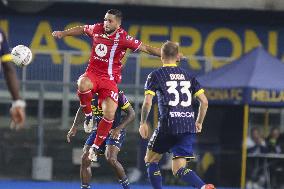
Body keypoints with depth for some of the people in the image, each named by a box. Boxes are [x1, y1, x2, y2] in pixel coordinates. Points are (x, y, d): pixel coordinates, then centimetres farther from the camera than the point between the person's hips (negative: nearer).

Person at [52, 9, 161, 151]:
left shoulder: (123, 38, -10)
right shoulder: (97, 29, 0)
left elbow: (145, 48, -9)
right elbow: (82, 29, 22)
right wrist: (63, 33, 21)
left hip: (110, 79, -2)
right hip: (92, 73, 2)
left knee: (109, 114, -15)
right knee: (83, 85, -37)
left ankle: (96, 147, 5)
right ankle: (88, 115, -9)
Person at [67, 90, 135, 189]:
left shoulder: (117, 94, -17)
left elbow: (131, 114, -12)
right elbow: (82, 110, 13)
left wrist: (118, 129, -24)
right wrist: (74, 127, 0)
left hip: (115, 132, -6)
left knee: (111, 159, -26)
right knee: (85, 158, -6)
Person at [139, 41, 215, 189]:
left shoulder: (155, 75, 2)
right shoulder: (188, 76, 14)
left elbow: (147, 102, -7)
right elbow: (204, 101, 10)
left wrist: (143, 123, 6)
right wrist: (199, 122, 23)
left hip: (168, 125, -4)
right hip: (188, 126, 4)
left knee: (151, 160, 19)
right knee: (178, 169, 3)